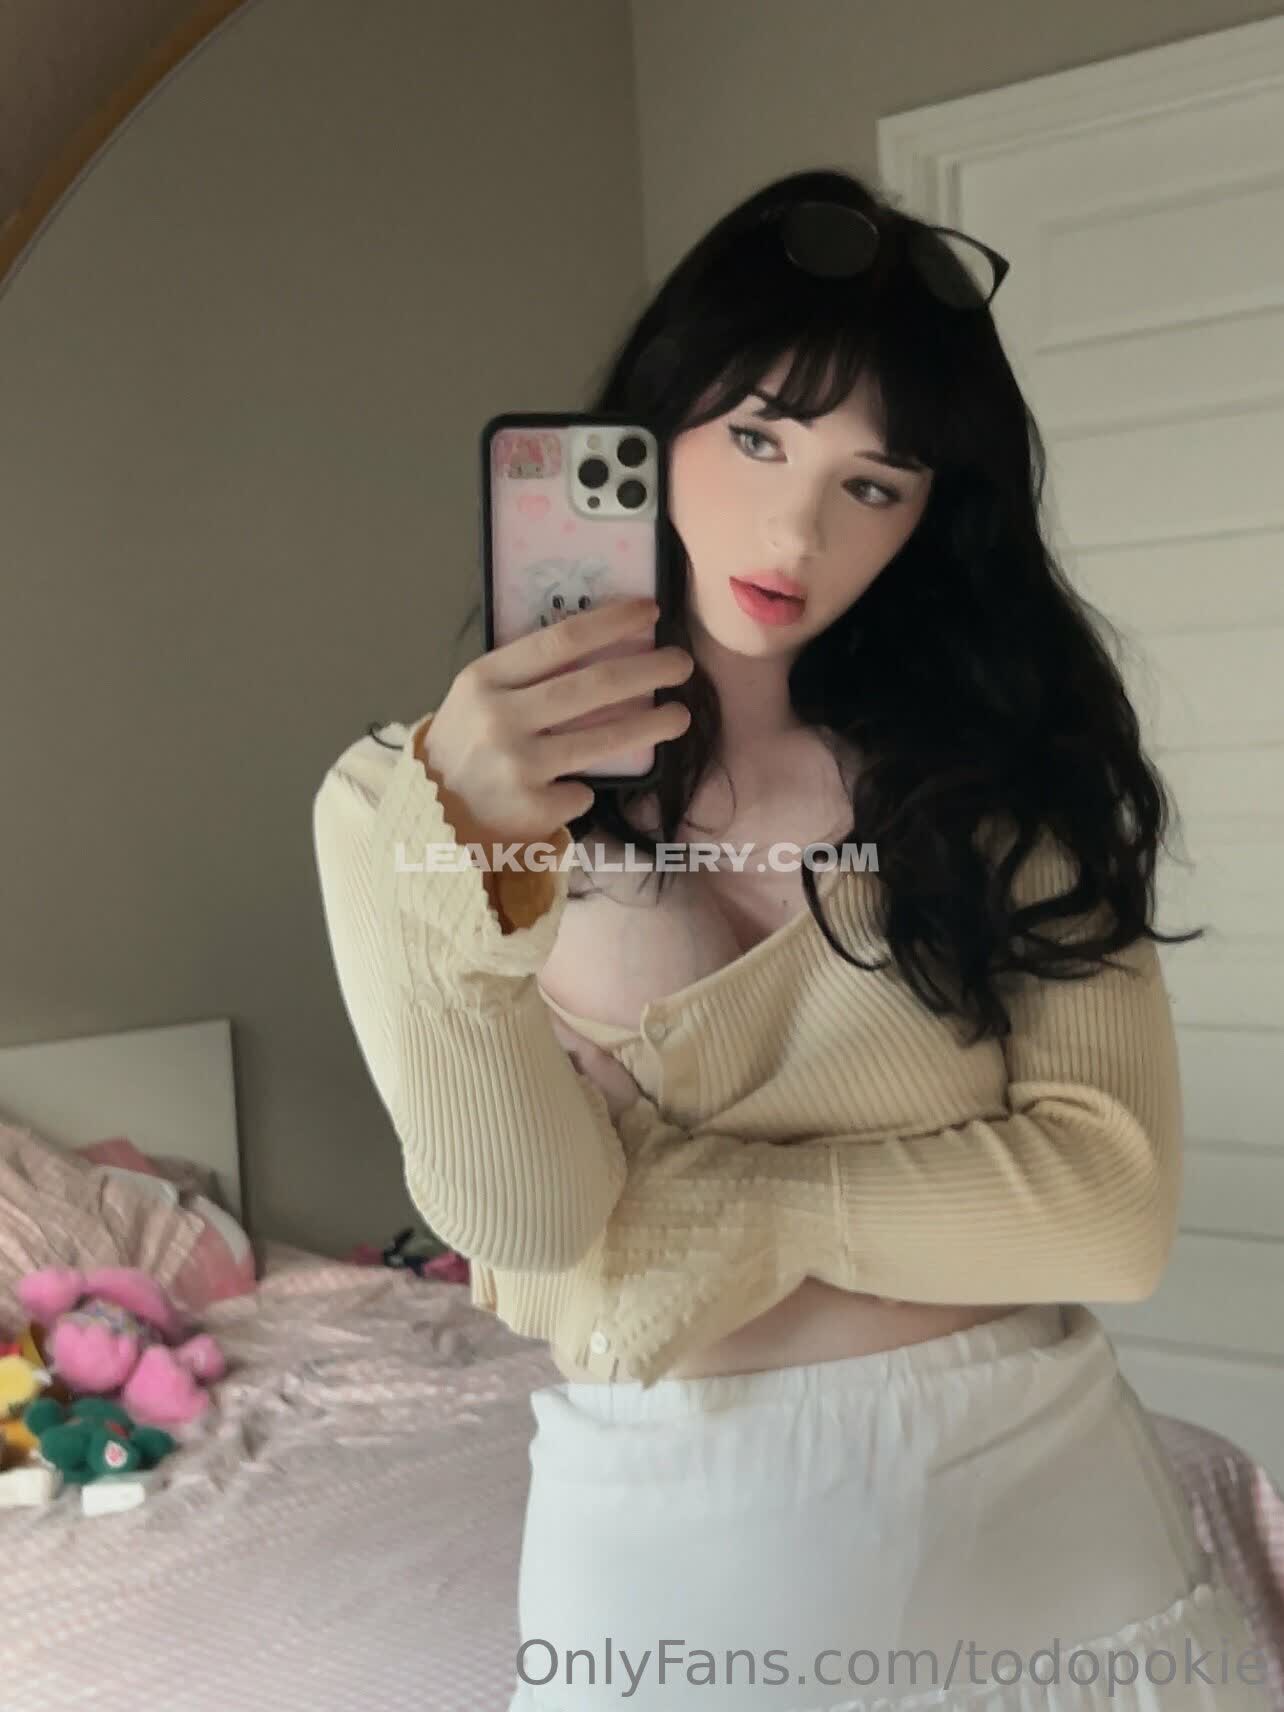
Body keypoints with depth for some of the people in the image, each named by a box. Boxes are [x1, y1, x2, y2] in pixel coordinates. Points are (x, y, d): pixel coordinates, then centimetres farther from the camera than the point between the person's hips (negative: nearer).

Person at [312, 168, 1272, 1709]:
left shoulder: (1002, 763, -3)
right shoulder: (404, 799, -8)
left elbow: (1114, 1209, -11)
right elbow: (527, 1233, -18)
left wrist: (709, 1206, -14)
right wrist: (468, 861, -32)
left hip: (1039, 1487, 2)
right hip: (673, 1531, -1)